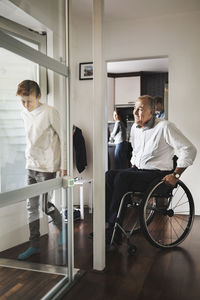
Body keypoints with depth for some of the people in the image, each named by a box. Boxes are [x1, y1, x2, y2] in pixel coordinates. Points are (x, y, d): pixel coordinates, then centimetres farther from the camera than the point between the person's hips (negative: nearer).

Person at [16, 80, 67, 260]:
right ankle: (35, 245, 20)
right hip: (31, 166, 7)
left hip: (47, 167, -6)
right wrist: (28, 158, 15)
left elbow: (62, 138, -10)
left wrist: (63, 166, -11)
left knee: (45, 205, -1)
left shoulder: (50, 112, -11)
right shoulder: (24, 114, 8)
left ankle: (62, 227, 28)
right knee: (32, 206, 8)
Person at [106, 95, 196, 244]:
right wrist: (133, 168, 15)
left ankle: (114, 229, -21)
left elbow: (190, 150, -14)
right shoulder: (135, 128, 12)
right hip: (138, 171, 7)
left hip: (158, 174, -7)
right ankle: (106, 221, -19)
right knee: (109, 175, -18)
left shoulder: (165, 127, -12)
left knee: (122, 176, -29)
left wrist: (175, 175, -17)